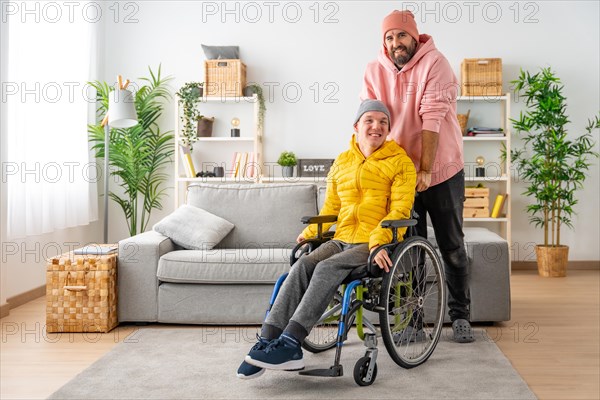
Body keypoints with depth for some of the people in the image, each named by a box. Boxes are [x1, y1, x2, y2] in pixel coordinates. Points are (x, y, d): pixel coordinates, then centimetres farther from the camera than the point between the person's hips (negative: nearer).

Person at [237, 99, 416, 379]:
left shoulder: (400, 163, 3)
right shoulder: (342, 162, 19)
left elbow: (400, 210, -8)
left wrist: (378, 241, -23)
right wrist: (309, 232, 10)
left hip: (378, 246, -5)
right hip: (342, 240, 5)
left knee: (327, 268, -30)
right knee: (302, 266, -23)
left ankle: (289, 344, -32)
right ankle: (268, 340, -29)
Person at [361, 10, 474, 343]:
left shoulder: (435, 63, -12)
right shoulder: (375, 71, 0)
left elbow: (432, 119, -20)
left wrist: (426, 169, -25)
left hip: (441, 170, -2)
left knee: (452, 246, 7)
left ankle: (460, 315, 21)